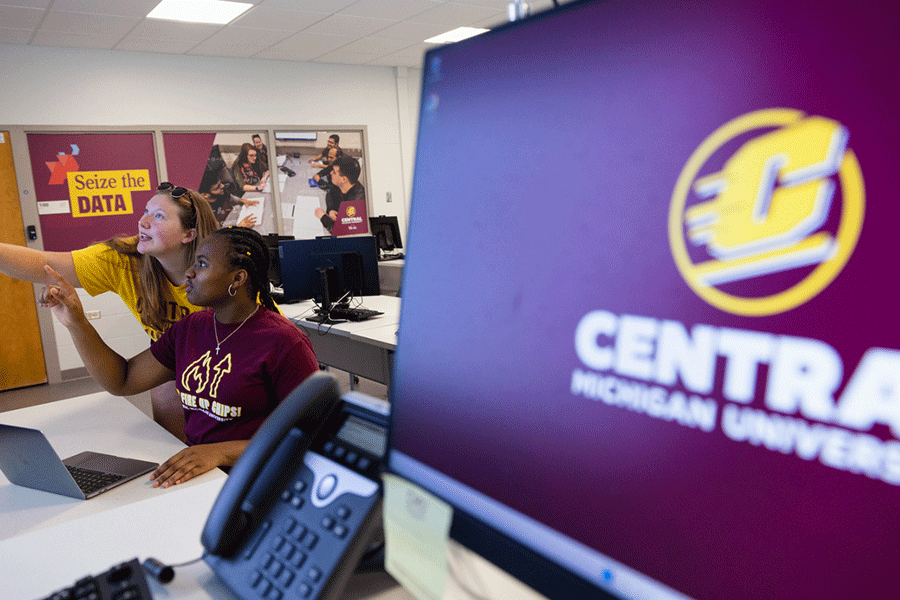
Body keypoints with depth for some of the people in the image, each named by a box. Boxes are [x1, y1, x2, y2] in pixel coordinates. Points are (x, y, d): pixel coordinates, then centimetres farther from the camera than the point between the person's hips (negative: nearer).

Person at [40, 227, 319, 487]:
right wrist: (76, 322, 6)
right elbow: (122, 381, 16)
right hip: (194, 471, 7)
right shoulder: (190, 329, 11)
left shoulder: (285, 344, -14)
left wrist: (221, 451, -26)